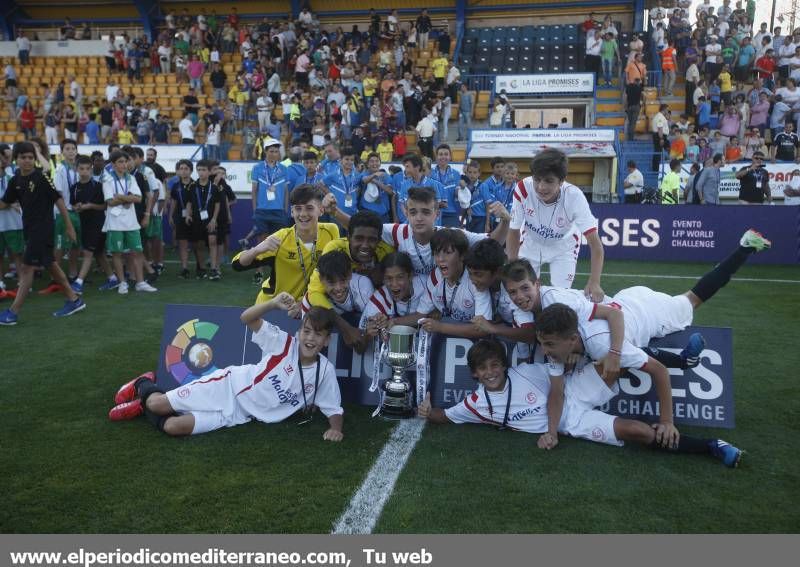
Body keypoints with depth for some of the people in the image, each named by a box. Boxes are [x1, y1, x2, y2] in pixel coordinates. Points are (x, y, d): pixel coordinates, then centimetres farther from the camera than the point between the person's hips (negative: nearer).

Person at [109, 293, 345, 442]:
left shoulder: (325, 371, -10)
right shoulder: (284, 343, -13)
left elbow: (335, 409, -4)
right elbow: (246, 318, -17)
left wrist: (335, 428, -26)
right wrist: (274, 303, -34)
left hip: (238, 415, 1)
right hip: (229, 386, -1)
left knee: (173, 427, -12)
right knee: (157, 404, -9)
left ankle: (143, 407, 24)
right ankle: (144, 386, 31)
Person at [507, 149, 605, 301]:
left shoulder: (574, 197, -34)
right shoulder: (523, 189, -32)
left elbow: (595, 244, -34)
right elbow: (514, 231, -19)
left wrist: (594, 283, -46)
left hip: (563, 247, -1)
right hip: (530, 243, 1)